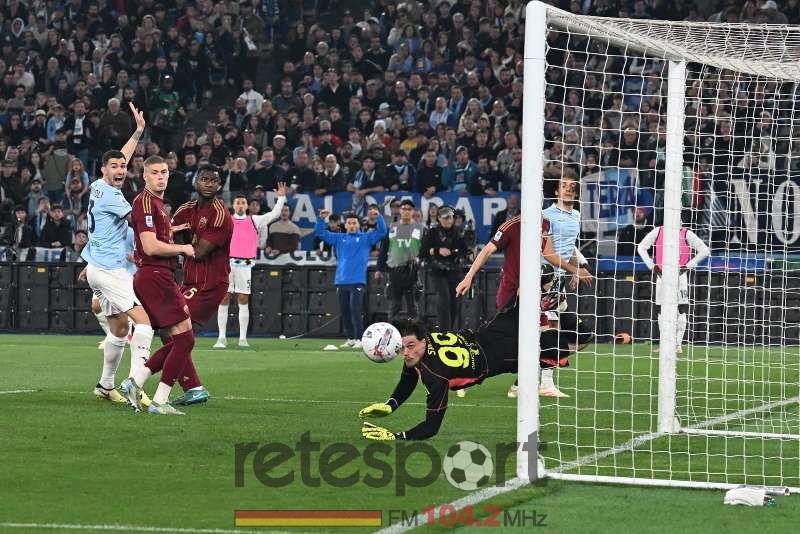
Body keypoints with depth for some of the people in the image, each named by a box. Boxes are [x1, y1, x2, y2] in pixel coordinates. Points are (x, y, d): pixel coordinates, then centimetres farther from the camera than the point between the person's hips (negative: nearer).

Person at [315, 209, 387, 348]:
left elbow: (382, 232, -1)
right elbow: (320, 232, 15)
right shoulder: (339, 238, 15)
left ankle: (359, 339, -11)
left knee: (356, 310, -12)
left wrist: (378, 217, -14)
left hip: (357, 282, -4)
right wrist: (321, 219, 0)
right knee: (345, 312, 7)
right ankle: (350, 339, 16)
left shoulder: (366, 238, 7)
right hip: (341, 281, 4)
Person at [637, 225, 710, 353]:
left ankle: (678, 344, -3)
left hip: (680, 275, -2)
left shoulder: (686, 234, -3)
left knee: (681, 310, -7)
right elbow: (641, 247, 12)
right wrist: (651, 265, 2)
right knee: (661, 310, 4)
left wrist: (689, 265, -8)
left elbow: (705, 250, -3)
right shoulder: (658, 232, 3)